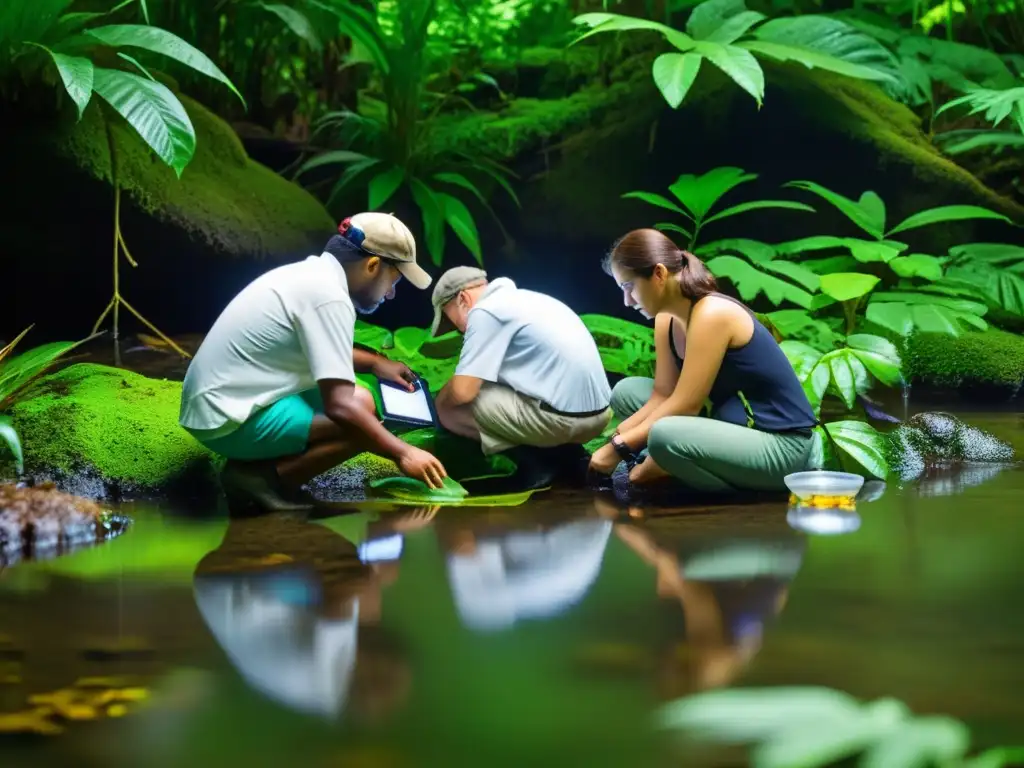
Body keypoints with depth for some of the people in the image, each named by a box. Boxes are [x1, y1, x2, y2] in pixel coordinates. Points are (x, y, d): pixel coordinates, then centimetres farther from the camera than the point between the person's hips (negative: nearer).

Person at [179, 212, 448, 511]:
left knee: (360, 403, 13)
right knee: (359, 413, -17)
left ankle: (256, 463, 7)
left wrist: (374, 363, 25)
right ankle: (262, 477, -8)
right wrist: (402, 453, -18)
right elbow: (340, 407, -25)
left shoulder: (309, 274, 10)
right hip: (230, 421, -10)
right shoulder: (328, 296, -19)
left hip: (218, 400, 10)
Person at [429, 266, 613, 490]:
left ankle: (536, 461, -3)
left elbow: (462, 391, -13)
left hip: (562, 416, -9)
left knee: (449, 409, 2)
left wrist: (438, 401, 11)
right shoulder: (521, 299, 22)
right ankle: (565, 453, 12)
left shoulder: (485, 311, -6)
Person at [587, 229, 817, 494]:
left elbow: (686, 405, -23)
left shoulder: (712, 314, -21)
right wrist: (613, 439, -10)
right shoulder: (667, 320, 6)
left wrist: (619, 447, -19)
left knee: (664, 436, -34)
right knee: (626, 392, 8)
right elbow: (662, 396, 3)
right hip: (736, 429, 10)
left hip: (781, 445, -10)